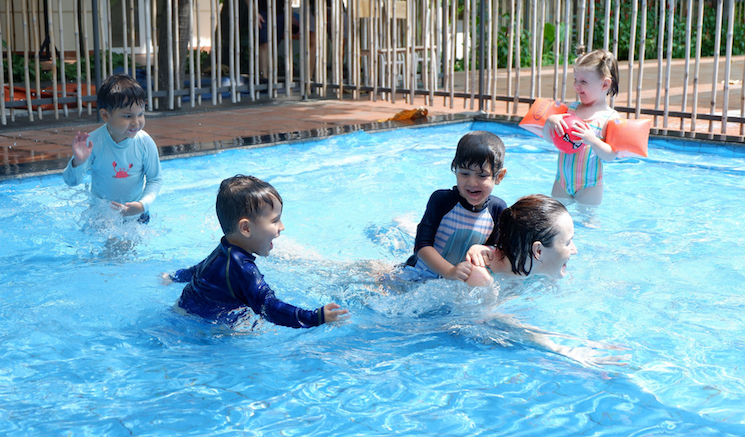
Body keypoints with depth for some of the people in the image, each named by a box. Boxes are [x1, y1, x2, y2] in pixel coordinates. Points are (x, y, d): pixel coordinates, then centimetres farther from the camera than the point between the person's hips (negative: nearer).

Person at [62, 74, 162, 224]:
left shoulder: (145, 143, -17)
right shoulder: (93, 142, -21)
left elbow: (155, 180, -6)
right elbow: (71, 181, -15)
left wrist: (143, 205, -23)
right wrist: (78, 162, -37)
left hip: (135, 213, 1)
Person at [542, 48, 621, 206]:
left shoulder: (610, 117, -10)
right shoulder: (570, 108, 5)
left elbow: (610, 156, -16)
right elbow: (548, 138, 7)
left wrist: (592, 140, -31)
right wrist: (550, 121, -13)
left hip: (588, 187, -5)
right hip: (562, 181, 5)